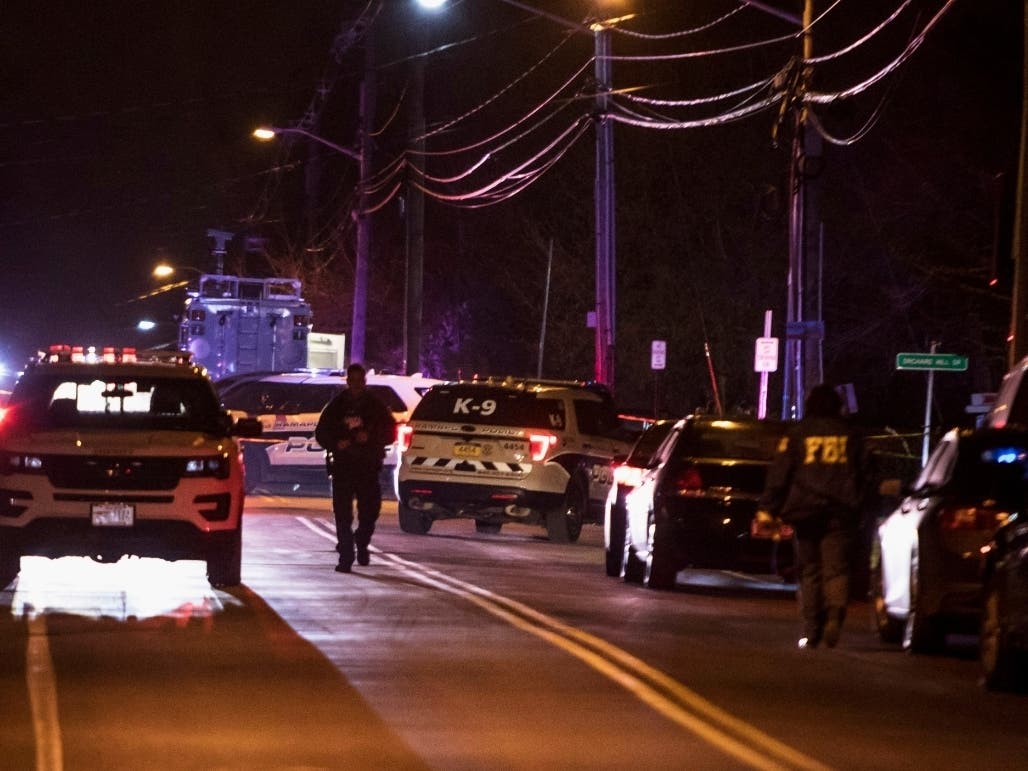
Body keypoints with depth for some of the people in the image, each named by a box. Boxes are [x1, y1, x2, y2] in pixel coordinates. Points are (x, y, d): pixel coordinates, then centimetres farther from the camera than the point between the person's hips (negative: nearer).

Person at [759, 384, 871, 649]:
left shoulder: (797, 433, 3)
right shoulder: (850, 435, 9)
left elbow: (779, 473, -1)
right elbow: (863, 473, 11)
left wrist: (768, 508, -1)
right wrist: (855, 504, 19)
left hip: (806, 511, -1)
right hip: (841, 512, 1)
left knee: (810, 570, 7)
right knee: (836, 568, -3)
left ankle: (812, 629, 3)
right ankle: (835, 612, -29)